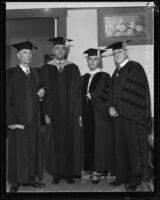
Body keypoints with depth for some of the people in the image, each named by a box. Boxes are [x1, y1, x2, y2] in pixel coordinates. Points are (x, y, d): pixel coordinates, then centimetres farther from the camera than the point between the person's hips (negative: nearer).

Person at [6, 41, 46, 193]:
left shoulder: (34, 73, 12)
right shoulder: (11, 74, -7)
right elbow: (7, 99, -11)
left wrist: (39, 94, 0)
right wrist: (11, 120, -18)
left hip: (33, 118, 6)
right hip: (17, 120, -5)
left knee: (32, 149, 10)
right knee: (17, 151, 2)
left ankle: (30, 178, 22)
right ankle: (15, 182, 14)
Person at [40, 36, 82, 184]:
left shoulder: (73, 68, 6)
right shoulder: (46, 69, 5)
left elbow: (78, 92, 4)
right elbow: (43, 93, 1)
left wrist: (79, 113, -2)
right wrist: (45, 113, -8)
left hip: (71, 112, 1)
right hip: (54, 112, 0)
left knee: (71, 142, 3)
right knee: (55, 143, 3)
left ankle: (69, 173, 14)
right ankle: (57, 173, 14)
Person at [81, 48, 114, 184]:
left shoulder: (104, 77, -3)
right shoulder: (84, 78, 14)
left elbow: (106, 96, -12)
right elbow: (82, 97, 13)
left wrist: (91, 95, -6)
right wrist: (80, 114, 4)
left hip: (100, 116, -5)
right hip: (87, 116, 5)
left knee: (99, 141, -3)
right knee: (88, 142, 5)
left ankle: (97, 170, 4)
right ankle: (91, 168, 14)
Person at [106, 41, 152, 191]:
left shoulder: (135, 68, -5)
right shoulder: (116, 72, 18)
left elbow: (137, 94, -12)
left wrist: (117, 108, -11)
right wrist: (111, 107, 0)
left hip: (132, 116, -7)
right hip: (118, 116, 7)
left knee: (134, 148, -1)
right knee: (120, 147, 8)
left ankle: (134, 179, 9)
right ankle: (122, 176, 17)